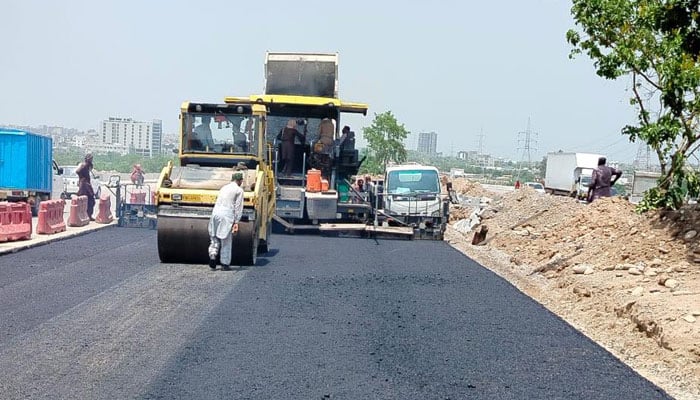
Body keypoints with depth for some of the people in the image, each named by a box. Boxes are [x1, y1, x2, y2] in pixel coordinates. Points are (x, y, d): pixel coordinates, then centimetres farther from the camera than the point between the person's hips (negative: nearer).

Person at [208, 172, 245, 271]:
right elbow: (238, 207, -4)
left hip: (215, 212, 5)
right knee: (226, 241, 2)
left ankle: (212, 255, -4)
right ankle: (225, 264, 6)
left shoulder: (224, 188, 21)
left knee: (214, 238, 16)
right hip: (227, 215, -5)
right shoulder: (239, 190, 1)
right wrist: (236, 222, -4)